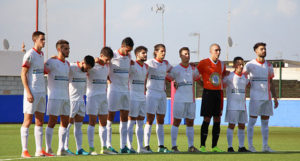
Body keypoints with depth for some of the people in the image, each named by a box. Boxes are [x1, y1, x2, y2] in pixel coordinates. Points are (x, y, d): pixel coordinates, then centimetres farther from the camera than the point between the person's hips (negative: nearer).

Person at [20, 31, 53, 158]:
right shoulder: (29, 55, -11)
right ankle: (24, 151, -4)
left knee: (40, 121, 8)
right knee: (28, 120, -6)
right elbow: (23, 74, -13)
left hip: (41, 92, 8)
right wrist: (28, 93, -18)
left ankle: (39, 150, 10)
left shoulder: (41, 54, 14)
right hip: (32, 92, -8)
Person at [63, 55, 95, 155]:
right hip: (71, 100, -7)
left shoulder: (85, 70, 9)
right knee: (68, 124, -4)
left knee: (79, 125, 6)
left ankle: (79, 149, 7)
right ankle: (65, 147, 0)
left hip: (81, 101, 7)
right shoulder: (71, 68, -14)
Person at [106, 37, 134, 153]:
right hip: (114, 90, -6)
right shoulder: (112, 56, -9)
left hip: (125, 90, 6)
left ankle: (123, 146, 6)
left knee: (124, 119, 4)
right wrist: (108, 78, -8)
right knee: (110, 118, -2)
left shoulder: (129, 56, 10)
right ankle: (108, 145, 2)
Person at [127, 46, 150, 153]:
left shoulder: (146, 67, 13)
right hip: (133, 98, -7)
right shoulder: (132, 65, -10)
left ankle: (140, 147, 8)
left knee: (140, 123, 7)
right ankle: (129, 146, -3)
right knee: (131, 122, -5)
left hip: (142, 98, 8)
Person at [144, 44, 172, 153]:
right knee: (150, 120, -6)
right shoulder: (149, 63, -8)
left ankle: (161, 146, 9)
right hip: (151, 94, -6)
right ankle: (146, 145, -3)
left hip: (162, 94, 6)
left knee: (161, 121, 7)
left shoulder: (166, 63, 11)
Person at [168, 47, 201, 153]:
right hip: (179, 99, -5)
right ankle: (174, 146, -3)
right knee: (176, 122, -4)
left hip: (191, 99, 5)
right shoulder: (175, 69, -1)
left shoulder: (193, 69, 13)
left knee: (190, 122, 6)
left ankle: (191, 146, 10)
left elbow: (198, 80, 24)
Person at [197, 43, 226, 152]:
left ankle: (214, 146, 8)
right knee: (207, 119, -8)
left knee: (217, 120, 4)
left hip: (219, 92, 5)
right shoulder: (204, 63, -3)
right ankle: (202, 146, -4)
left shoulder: (221, 64, 12)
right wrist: (204, 85, 0)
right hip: (208, 92, -5)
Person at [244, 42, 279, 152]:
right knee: (252, 121, -3)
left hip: (267, 97, 5)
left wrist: (275, 98, 13)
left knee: (265, 122, 6)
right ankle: (250, 145, 0)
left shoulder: (269, 66, 13)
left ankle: (265, 146, 8)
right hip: (255, 97, -5)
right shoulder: (250, 65, -1)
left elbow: (271, 83, 18)